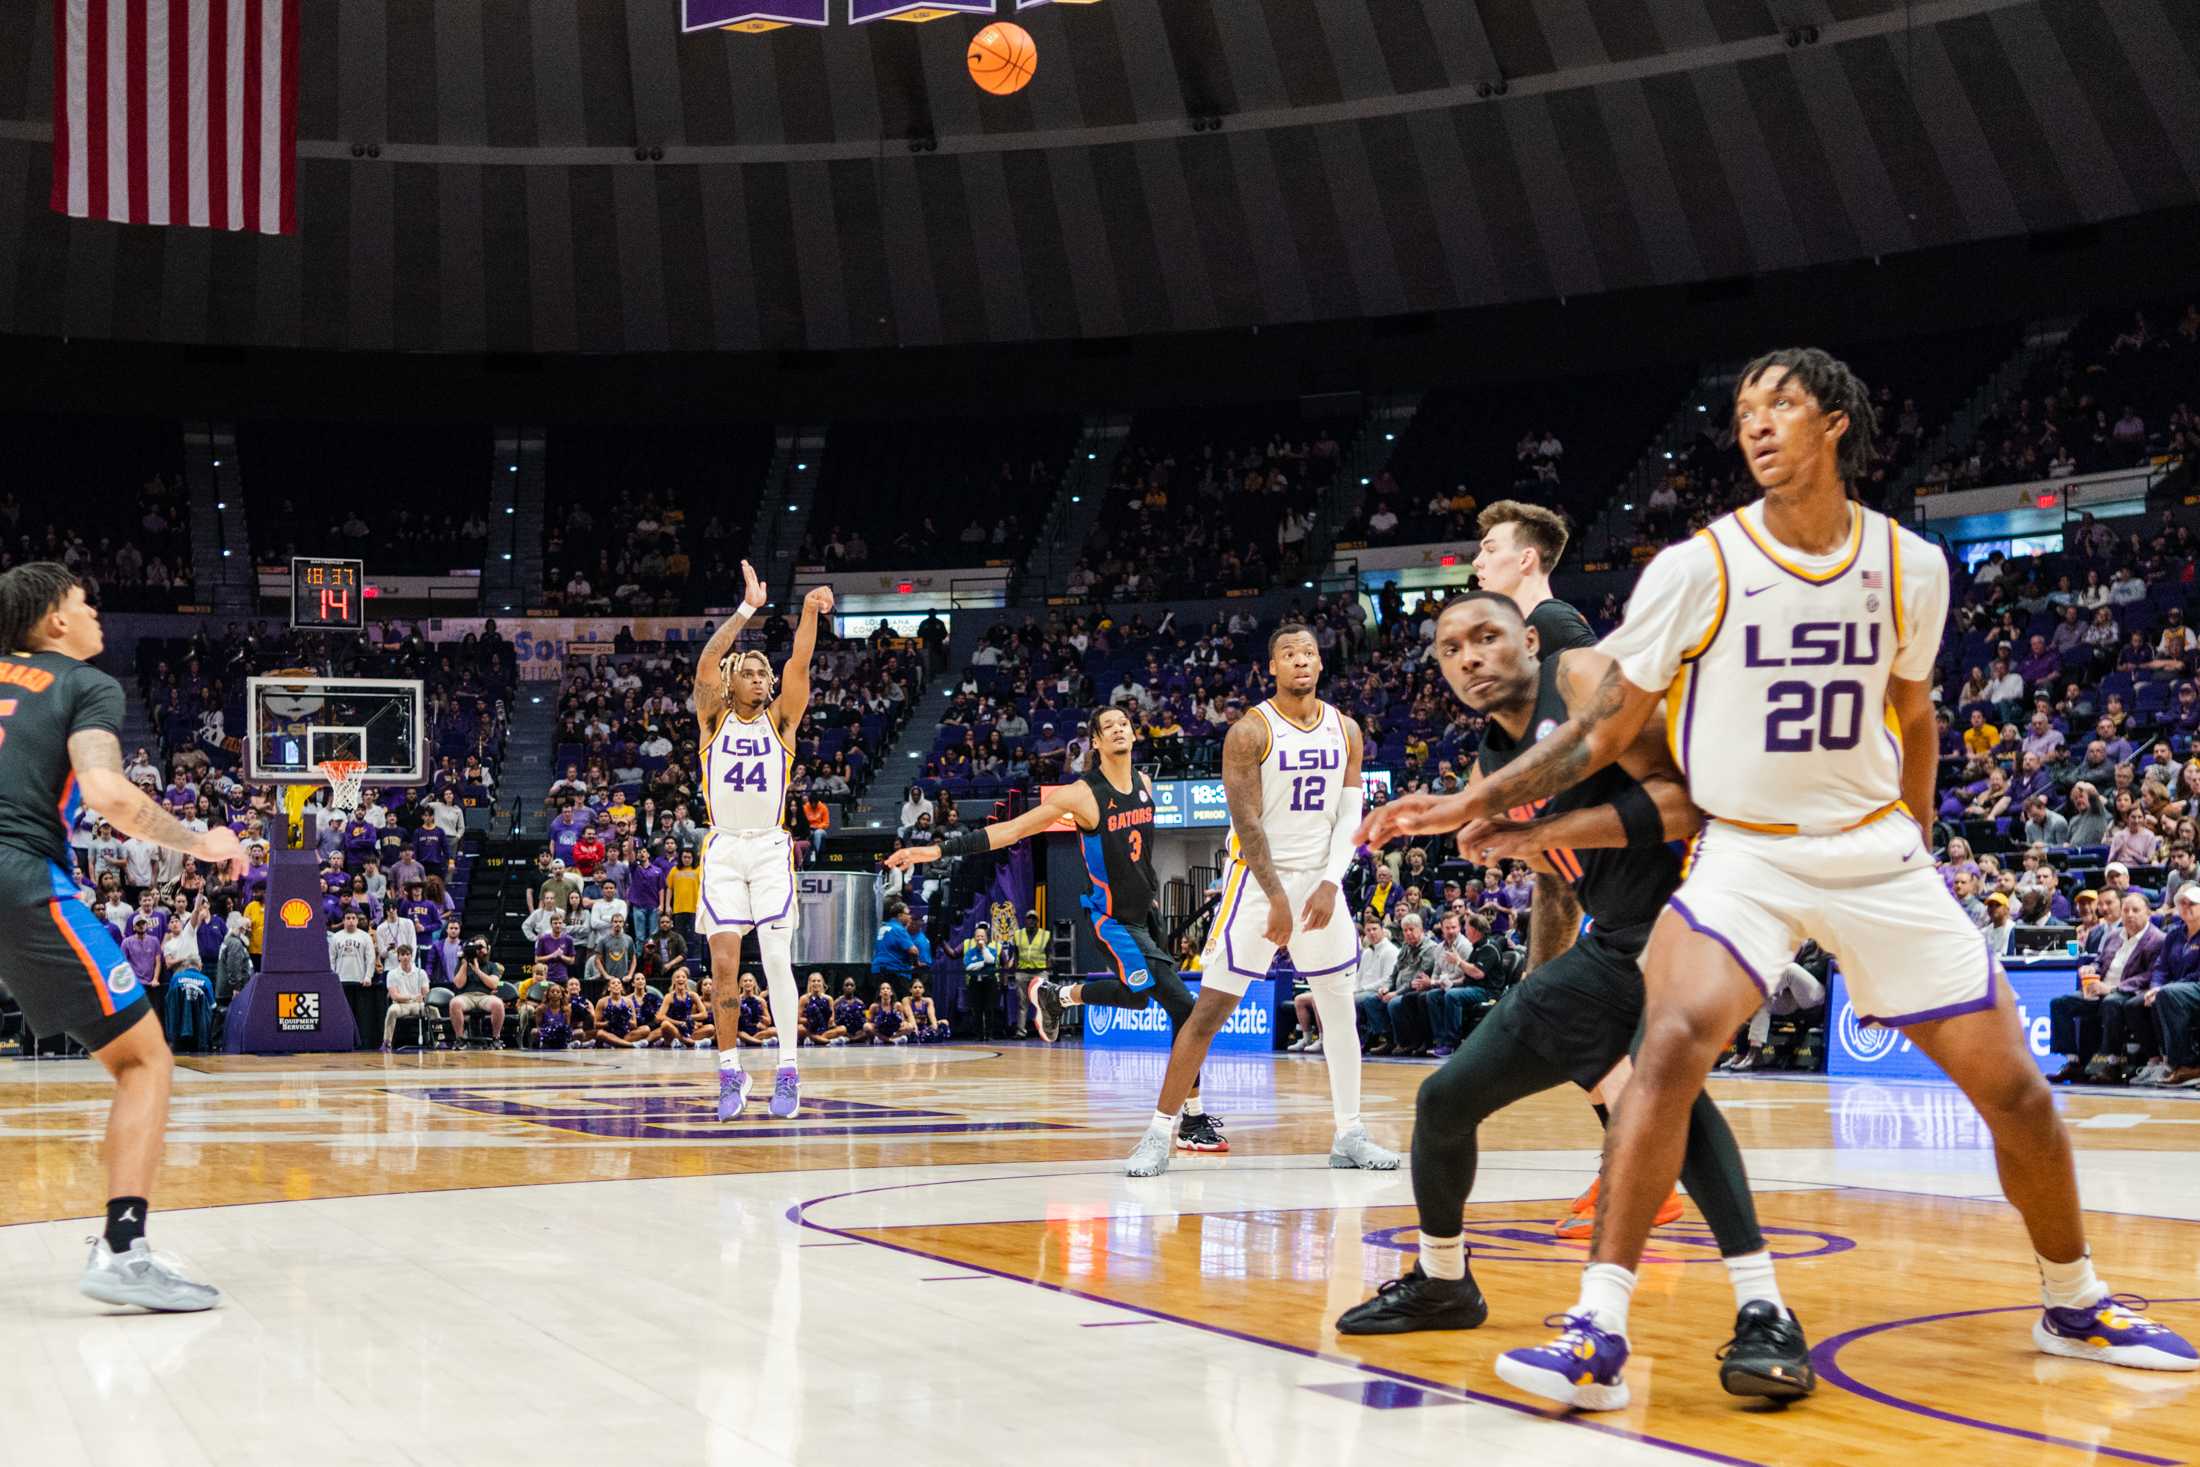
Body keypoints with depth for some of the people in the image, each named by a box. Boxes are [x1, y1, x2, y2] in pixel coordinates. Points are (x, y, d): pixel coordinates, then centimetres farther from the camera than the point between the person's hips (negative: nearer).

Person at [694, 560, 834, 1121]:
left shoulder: (780, 719, 7)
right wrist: (747, 609, -19)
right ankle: (730, 1071, 5)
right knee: (724, 964, -5)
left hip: (770, 848, 0)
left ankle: (788, 1071, -6)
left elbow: (799, 664, -9)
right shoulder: (714, 719, 5)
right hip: (723, 849, 0)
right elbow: (706, 663, -11)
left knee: (776, 958, -8)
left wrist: (809, 613, -25)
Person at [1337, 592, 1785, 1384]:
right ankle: (1441, 1282, 35)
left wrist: (1543, 832, -30)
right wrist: (1533, 998, 22)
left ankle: (1765, 1316, -36)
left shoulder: (1584, 680, -15)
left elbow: (1685, 799, -26)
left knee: (1662, 1078, -38)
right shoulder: (1490, 772, 10)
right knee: (1446, 1096, 12)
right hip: (1610, 942, 9)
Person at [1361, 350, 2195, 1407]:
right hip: (1745, 854, -3)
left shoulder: (1910, 566, -1)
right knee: (1673, 1045, -29)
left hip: (1878, 852, 3)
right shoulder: (1696, 569, -9)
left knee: (2016, 1090, 2)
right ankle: (1599, 1334, -26)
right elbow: (1603, 731, -5)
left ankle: (2073, 1307, 28)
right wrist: (1475, 803, -12)